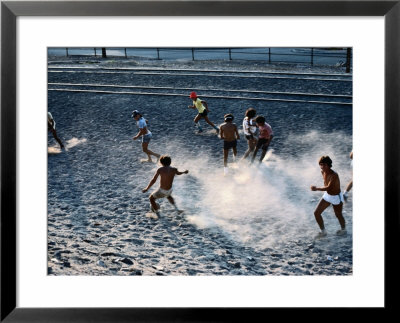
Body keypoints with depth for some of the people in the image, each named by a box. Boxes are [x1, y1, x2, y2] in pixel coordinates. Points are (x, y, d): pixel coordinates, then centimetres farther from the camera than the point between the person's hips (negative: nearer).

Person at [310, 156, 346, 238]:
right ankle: (323, 231, 21)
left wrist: (317, 188, -47)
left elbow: (329, 188, -42)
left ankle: (343, 229, 45)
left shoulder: (334, 175, -33)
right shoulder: (323, 172, -9)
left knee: (338, 215, 16)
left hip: (336, 198, -7)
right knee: (316, 213, 3)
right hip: (327, 196, 7)